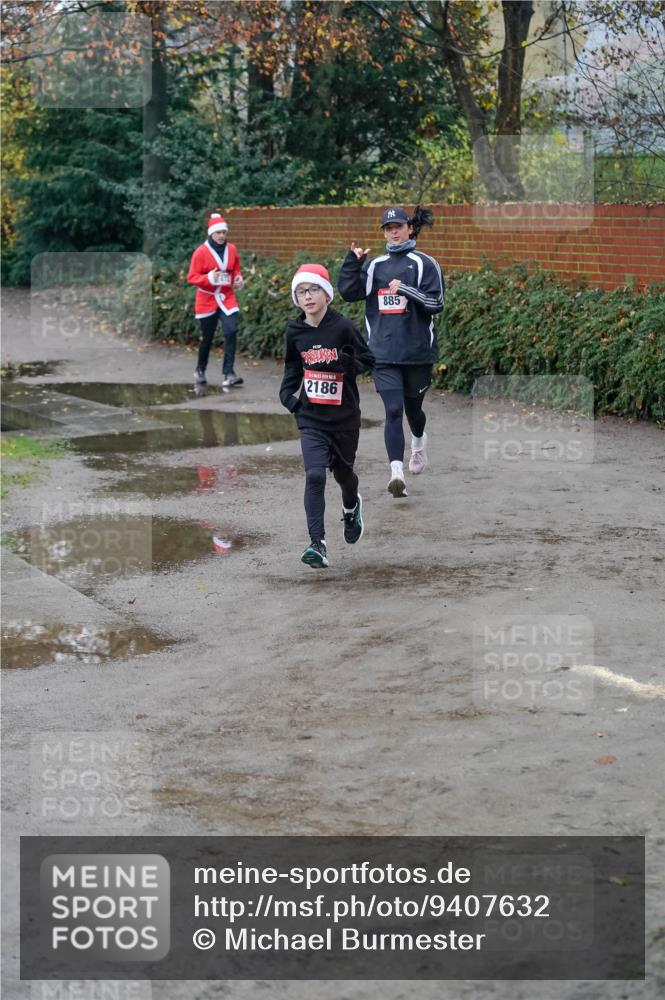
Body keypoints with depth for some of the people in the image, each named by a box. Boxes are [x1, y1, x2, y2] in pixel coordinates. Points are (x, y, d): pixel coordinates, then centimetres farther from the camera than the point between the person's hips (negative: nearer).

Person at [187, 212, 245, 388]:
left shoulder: (231, 249, 3)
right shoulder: (201, 252, -10)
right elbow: (192, 277, -9)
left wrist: (238, 279, -3)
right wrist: (209, 278, -25)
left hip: (227, 297, 2)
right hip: (207, 299, -2)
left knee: (231, 331, -16)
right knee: (207, 337, 8)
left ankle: (229, 373, -16)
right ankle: (200, 371, 31)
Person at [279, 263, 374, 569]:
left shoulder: (342, 326, -10)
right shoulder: (295, 331, 1)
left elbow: (368, 359, -4)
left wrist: (345, 363, -23)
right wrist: (287, 394, 3)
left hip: (344, 416, -1)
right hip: (311, 418, 1)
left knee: (342, 472, 18)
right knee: (314, 475, -16)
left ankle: (351, 506, 53)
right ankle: (317, 544, -18)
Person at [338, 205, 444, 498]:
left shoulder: (424, 264, -1)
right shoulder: (374, 266, 11)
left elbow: (436, 303, -8)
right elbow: (348, 292, 4)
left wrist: (405, 290, -19)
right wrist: (353, 260, -6)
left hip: (417, 352, -1)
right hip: (383, 353, 1)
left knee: (412, 407, 16)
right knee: (393, 410, -12)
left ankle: (419, 440, 50)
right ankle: (397, 471, -18)